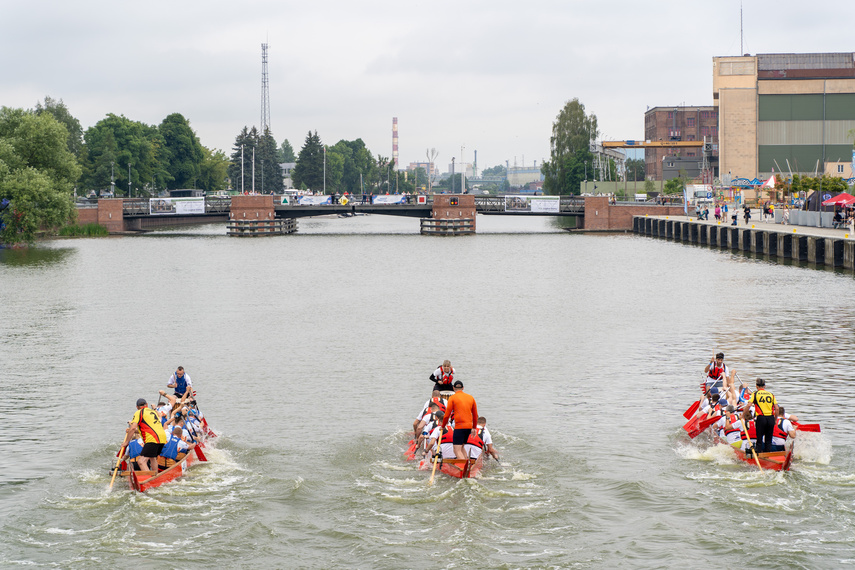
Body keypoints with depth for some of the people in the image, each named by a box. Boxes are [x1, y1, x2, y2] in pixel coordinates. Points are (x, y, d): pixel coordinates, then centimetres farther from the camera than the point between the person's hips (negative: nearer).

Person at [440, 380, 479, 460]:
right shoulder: (471, 398, 13)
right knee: (461, 447, 21)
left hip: (459, 427, -6)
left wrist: (443, 426, 15)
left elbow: (447, 415, 0)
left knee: (457, 450, -10)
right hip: (469, 426, 6)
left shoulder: (452, 398, -2)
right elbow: (475, 415, 19)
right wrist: (474, 428, 31)